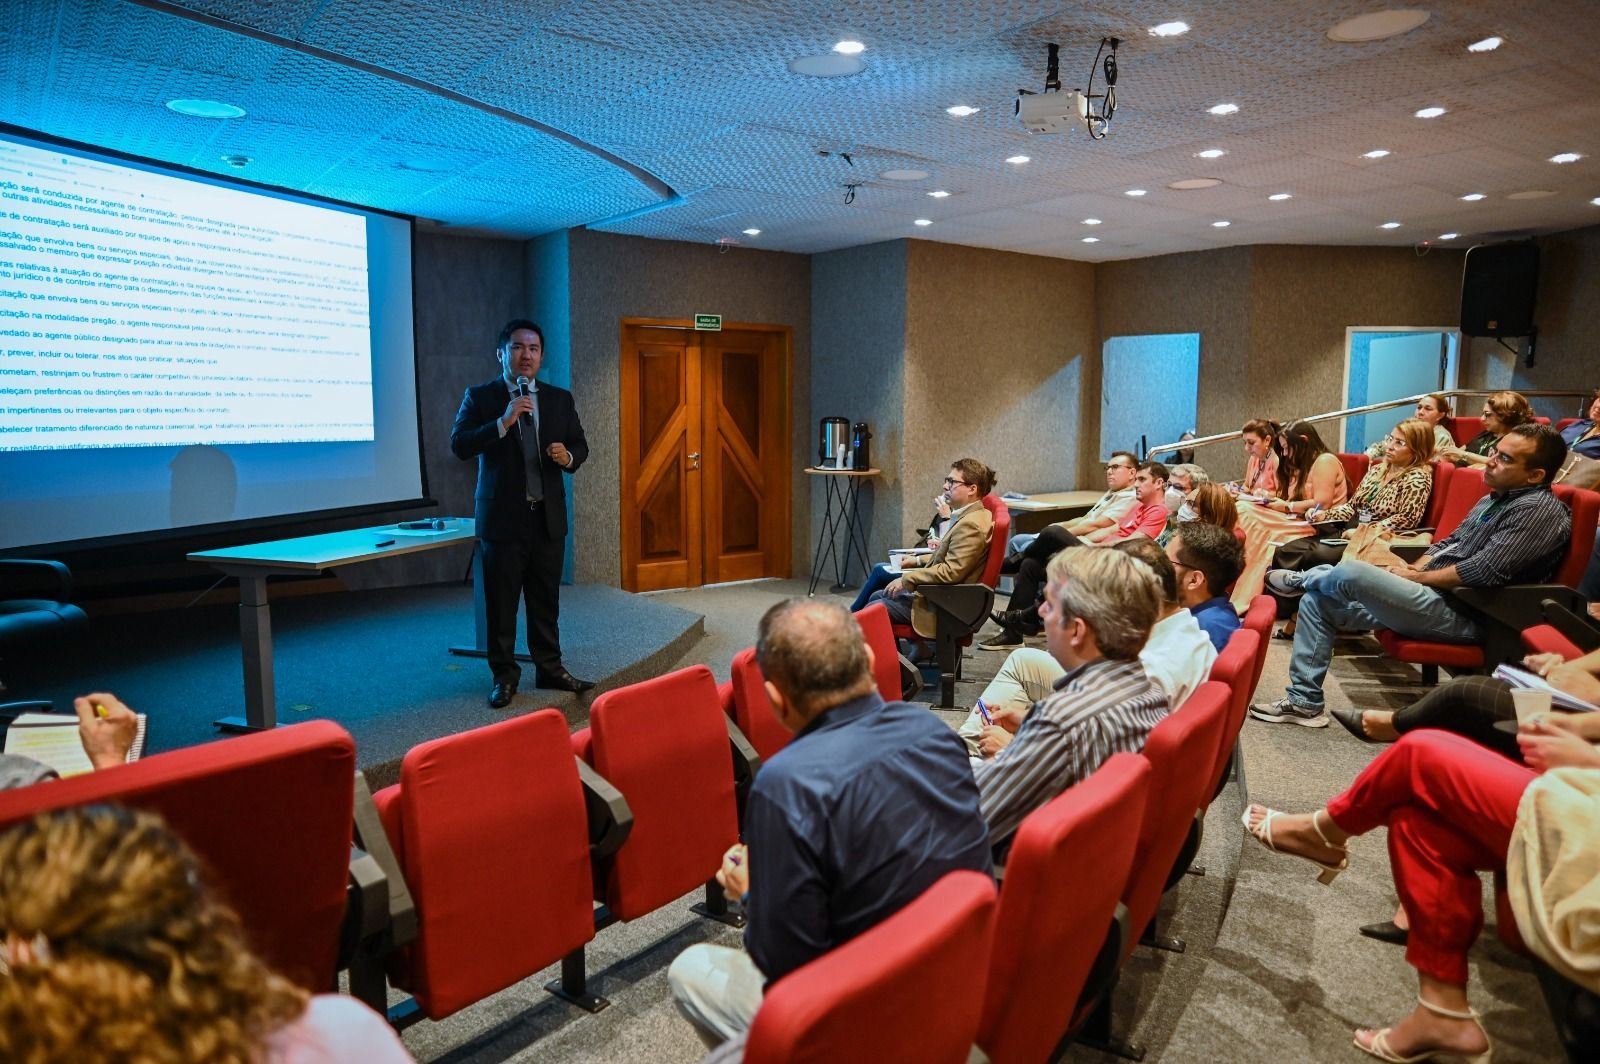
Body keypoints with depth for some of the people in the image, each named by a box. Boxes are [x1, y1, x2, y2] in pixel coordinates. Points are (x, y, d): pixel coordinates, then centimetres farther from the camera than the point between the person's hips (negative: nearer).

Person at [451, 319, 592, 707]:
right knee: (501, 602, 4)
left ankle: (549, 668, 22)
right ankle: (504, 675, 17)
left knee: (546, 600, 11)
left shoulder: (560, 398, 9)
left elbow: (580, 445, 12)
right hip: (502, 516, -3)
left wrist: (568, 456, -11)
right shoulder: (480, 397, -1)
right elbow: (459, 446, -12)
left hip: (548, 516, 3)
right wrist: (503, 422, -24)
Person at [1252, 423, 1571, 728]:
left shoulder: (1540, 510, -13)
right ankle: (1305, 700, 2)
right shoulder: (1493, 499, 17)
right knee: (1318, 599, 2)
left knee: (1351, 573, -25)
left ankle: (1301, 580, 13)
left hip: (1458, 615, -10)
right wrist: (1412, 570, 4)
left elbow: (1482, 572, -21)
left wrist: (1414, 577, -10)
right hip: (1432, 593, 10)